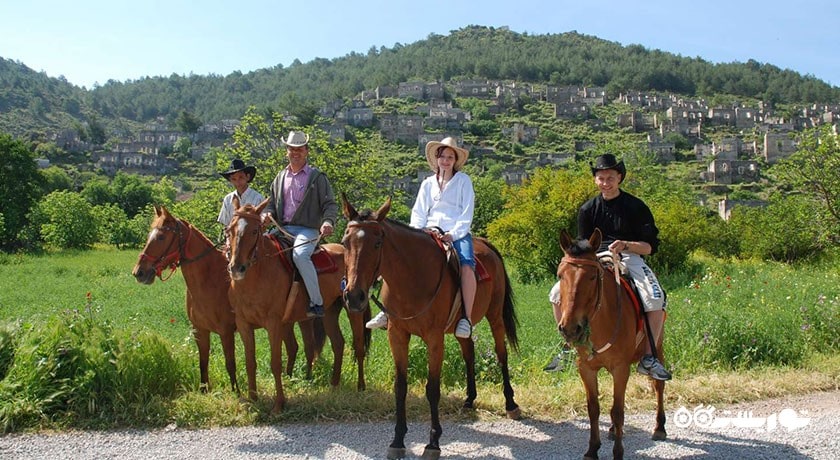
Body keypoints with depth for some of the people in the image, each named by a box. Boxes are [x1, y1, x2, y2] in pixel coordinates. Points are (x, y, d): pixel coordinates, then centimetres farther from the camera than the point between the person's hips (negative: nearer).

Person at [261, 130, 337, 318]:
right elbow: (272, 202, 25)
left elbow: (330, 204, 0)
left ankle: (317, 303, -25)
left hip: (308, 229, -6)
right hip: (284, 229, 6)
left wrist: (328, 222, -21)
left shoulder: (317, 176, 4)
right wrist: (267, 214, 1)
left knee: (300, 254, -33)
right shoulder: (280, 177, 19)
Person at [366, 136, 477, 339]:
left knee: (467, 264, -33)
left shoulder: (463, 180, 10)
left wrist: (453, 234, -13)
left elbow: (467, 214, 2)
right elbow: (418, 213, 15)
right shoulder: (428, 183, 19)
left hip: (457, 233, -3)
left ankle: (466, 318, -32)